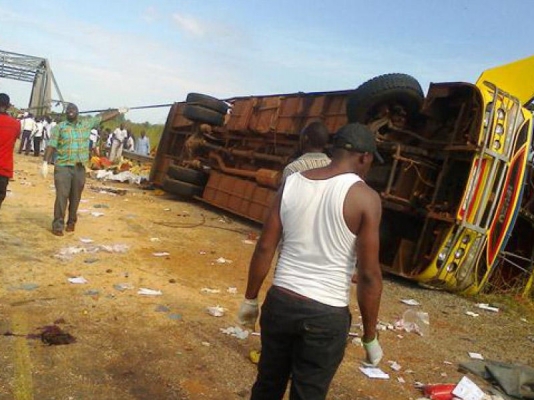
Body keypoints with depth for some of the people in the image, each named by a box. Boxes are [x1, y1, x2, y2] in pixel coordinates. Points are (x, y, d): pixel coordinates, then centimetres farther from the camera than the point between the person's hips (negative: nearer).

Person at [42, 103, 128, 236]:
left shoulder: (87, 124, 9)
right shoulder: (59, 127, 2)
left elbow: (103, 117, 14)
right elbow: (51, 146, -3)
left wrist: (120, 111, 16)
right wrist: (45, 163, -11)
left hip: (80, 168, 3)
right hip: (63, 167, -2)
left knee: (75, 197, 8)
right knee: (61, 196, -6)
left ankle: (71, 222, 23)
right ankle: (58, 225, 0)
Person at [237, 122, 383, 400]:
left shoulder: (291, 183, 1)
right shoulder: (365, 197, -12)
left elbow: (264, 248, 2)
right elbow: (369, 275, -12)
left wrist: (250, 299, 13)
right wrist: (370, 337, -1)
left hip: (279, 301, 4)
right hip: (326, 315, -4)